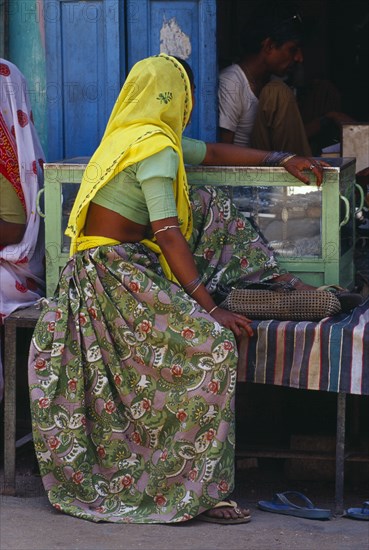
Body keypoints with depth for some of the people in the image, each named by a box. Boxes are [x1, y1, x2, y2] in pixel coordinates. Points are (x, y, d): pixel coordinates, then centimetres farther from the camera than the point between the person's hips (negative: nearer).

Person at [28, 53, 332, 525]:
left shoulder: (134, 133, 13)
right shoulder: (156, 146, -16)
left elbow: (213, 152, 26)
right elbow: (168, 235, -23)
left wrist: (281, 159, 26)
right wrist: (209, 307, -24)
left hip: (129, 262, 10)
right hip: (111, 271, -10)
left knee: (208, 204, 14)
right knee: (213, 344, -22)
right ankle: (198, 491, -21)